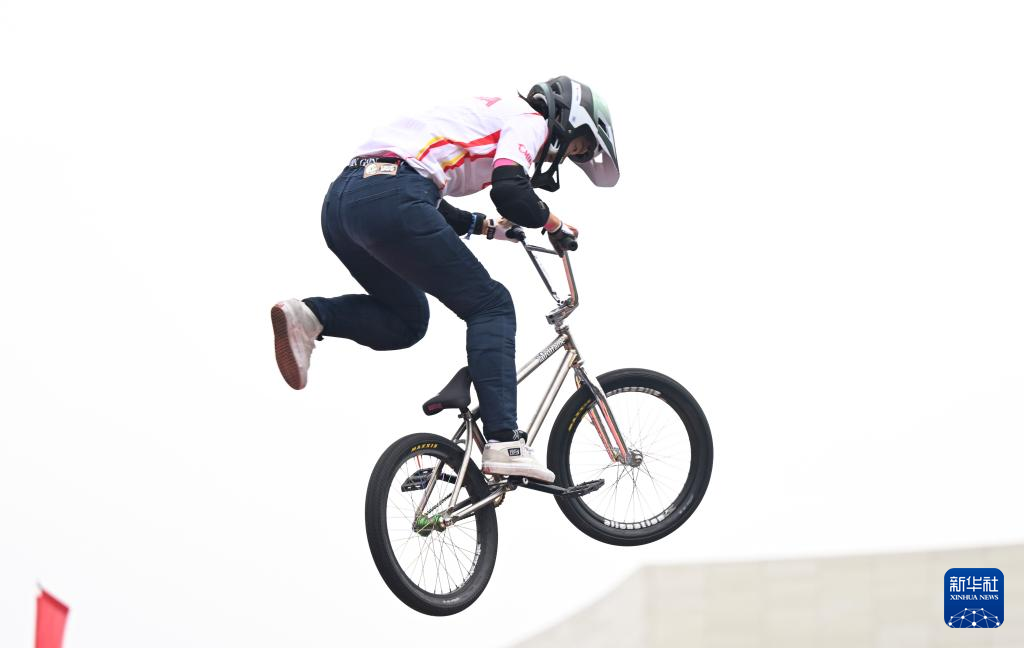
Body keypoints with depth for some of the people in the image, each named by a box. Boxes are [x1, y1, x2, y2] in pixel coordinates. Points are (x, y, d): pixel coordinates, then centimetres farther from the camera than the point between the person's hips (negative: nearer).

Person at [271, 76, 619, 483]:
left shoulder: (489, 113, 35)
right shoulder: (529, 119, 8)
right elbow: (510, 190, -10)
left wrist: (488, 227, 35)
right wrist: (554, 223, 8)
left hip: (340, 199, 9)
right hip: (391, 201, -9)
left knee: (407, 320, 23)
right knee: (490, 305, 1)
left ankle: (309, 317, -2)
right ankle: (503, 443, -11)